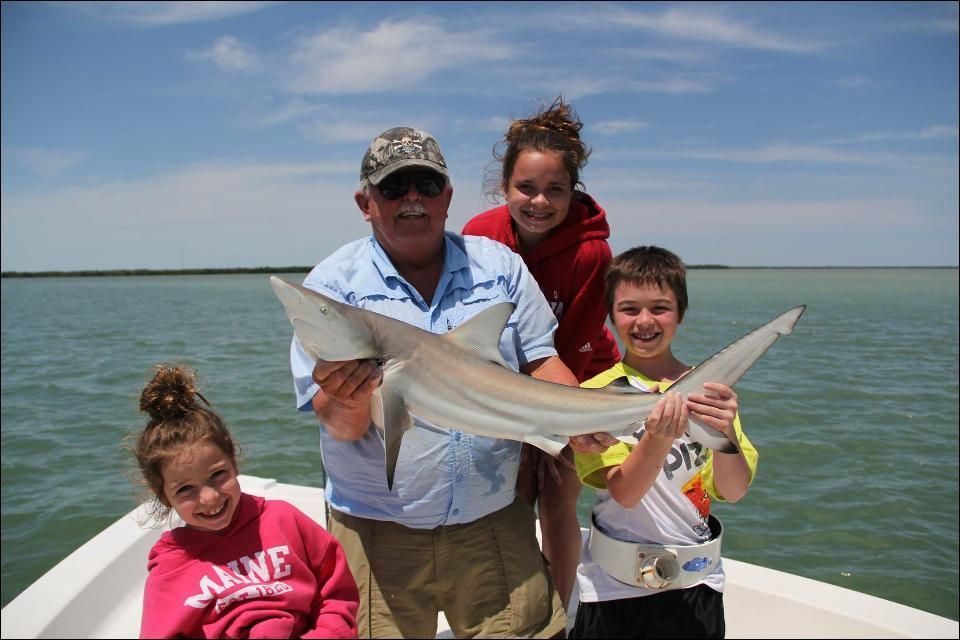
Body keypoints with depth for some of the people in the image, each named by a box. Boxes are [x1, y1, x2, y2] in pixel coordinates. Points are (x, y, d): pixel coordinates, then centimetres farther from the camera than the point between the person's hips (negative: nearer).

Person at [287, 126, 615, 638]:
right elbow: (341, 426, -10)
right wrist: (348, 400, -33)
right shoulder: (333, 284, -6)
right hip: (378, 530, -1)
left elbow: (541, 362, 5)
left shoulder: (501, 266, 2)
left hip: (495, 520, 2)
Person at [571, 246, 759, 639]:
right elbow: (624, 492, -20)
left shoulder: (707, 390, -2)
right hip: (615, 587, -2)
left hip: (696, 581, 2)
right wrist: (658, 439, -38)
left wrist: (725, 434, -32)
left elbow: (733, 492, -12)